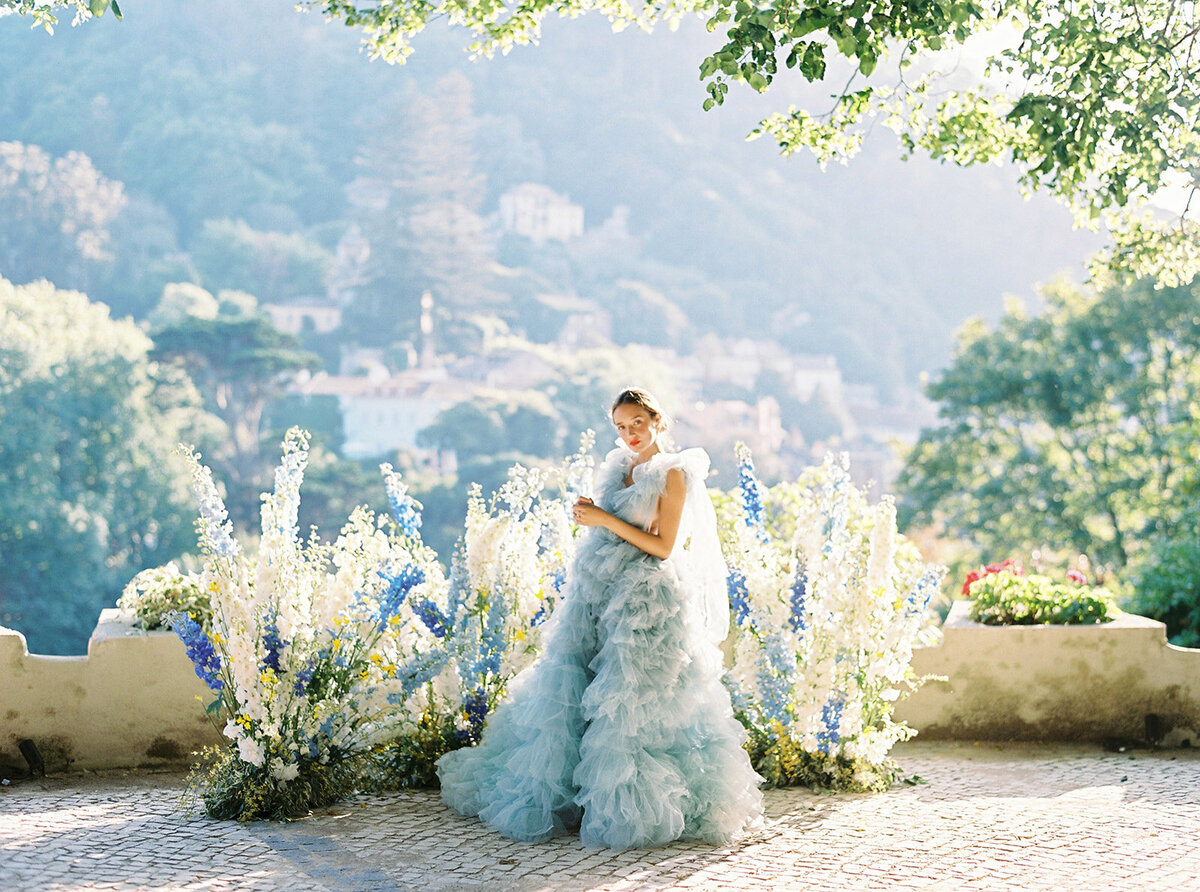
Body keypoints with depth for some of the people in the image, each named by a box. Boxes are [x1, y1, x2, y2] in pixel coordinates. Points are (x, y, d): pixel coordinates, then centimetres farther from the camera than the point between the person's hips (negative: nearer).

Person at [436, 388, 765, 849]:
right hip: (597, 591, 7)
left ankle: (626, 805, 4)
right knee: (568, 686, 6)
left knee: (629, 700, -7)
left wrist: (606, 520, -15)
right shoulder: (619, 467, 15)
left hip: (643, 600, -7)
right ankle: (552, 792, 17)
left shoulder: (673, 474, -7)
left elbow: (663, 547, -12)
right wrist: (590, 515, 1)